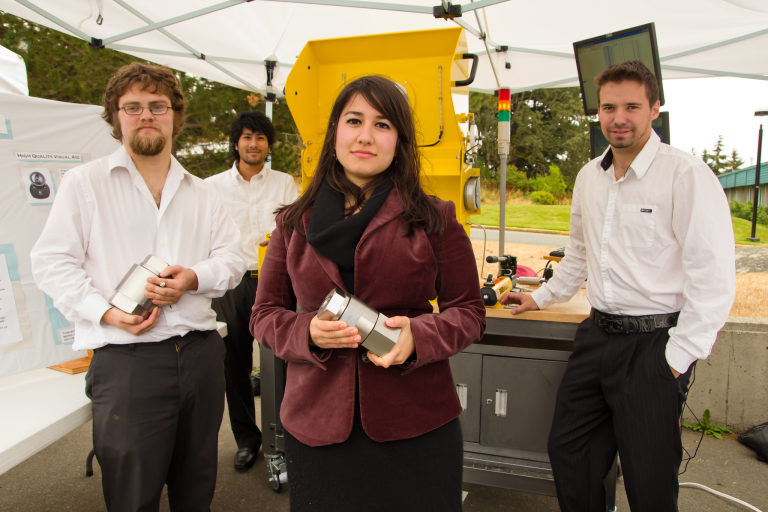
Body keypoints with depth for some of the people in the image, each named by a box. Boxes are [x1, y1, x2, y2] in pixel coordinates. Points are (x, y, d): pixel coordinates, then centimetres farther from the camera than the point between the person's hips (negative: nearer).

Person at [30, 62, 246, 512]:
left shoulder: (201, 192, 15)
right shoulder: (85, 183, 3)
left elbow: (233, 256, 9)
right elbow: (53, 263, -1)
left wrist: (194, 278, -12)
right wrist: (106, 311, -15)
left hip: (202, 353, 4)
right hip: (126, 358, -3)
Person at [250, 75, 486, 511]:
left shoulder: (434, 220, -1)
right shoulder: (294, 223, 5)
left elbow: (469, 312, 2)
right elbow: (266, 314, 9)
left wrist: (418, 336, -18)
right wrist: (307, 333, -13)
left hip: (416, 426, -1)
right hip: (317, 426, 2)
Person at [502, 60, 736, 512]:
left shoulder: (687, 174, -12)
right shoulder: (589, 176, 10)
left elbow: (715, 277, -16)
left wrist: (679, 357, -16)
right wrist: (542, 298, 25)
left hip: (654, 343, -6)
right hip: (597, 334, 7)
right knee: (567, 450, 15)